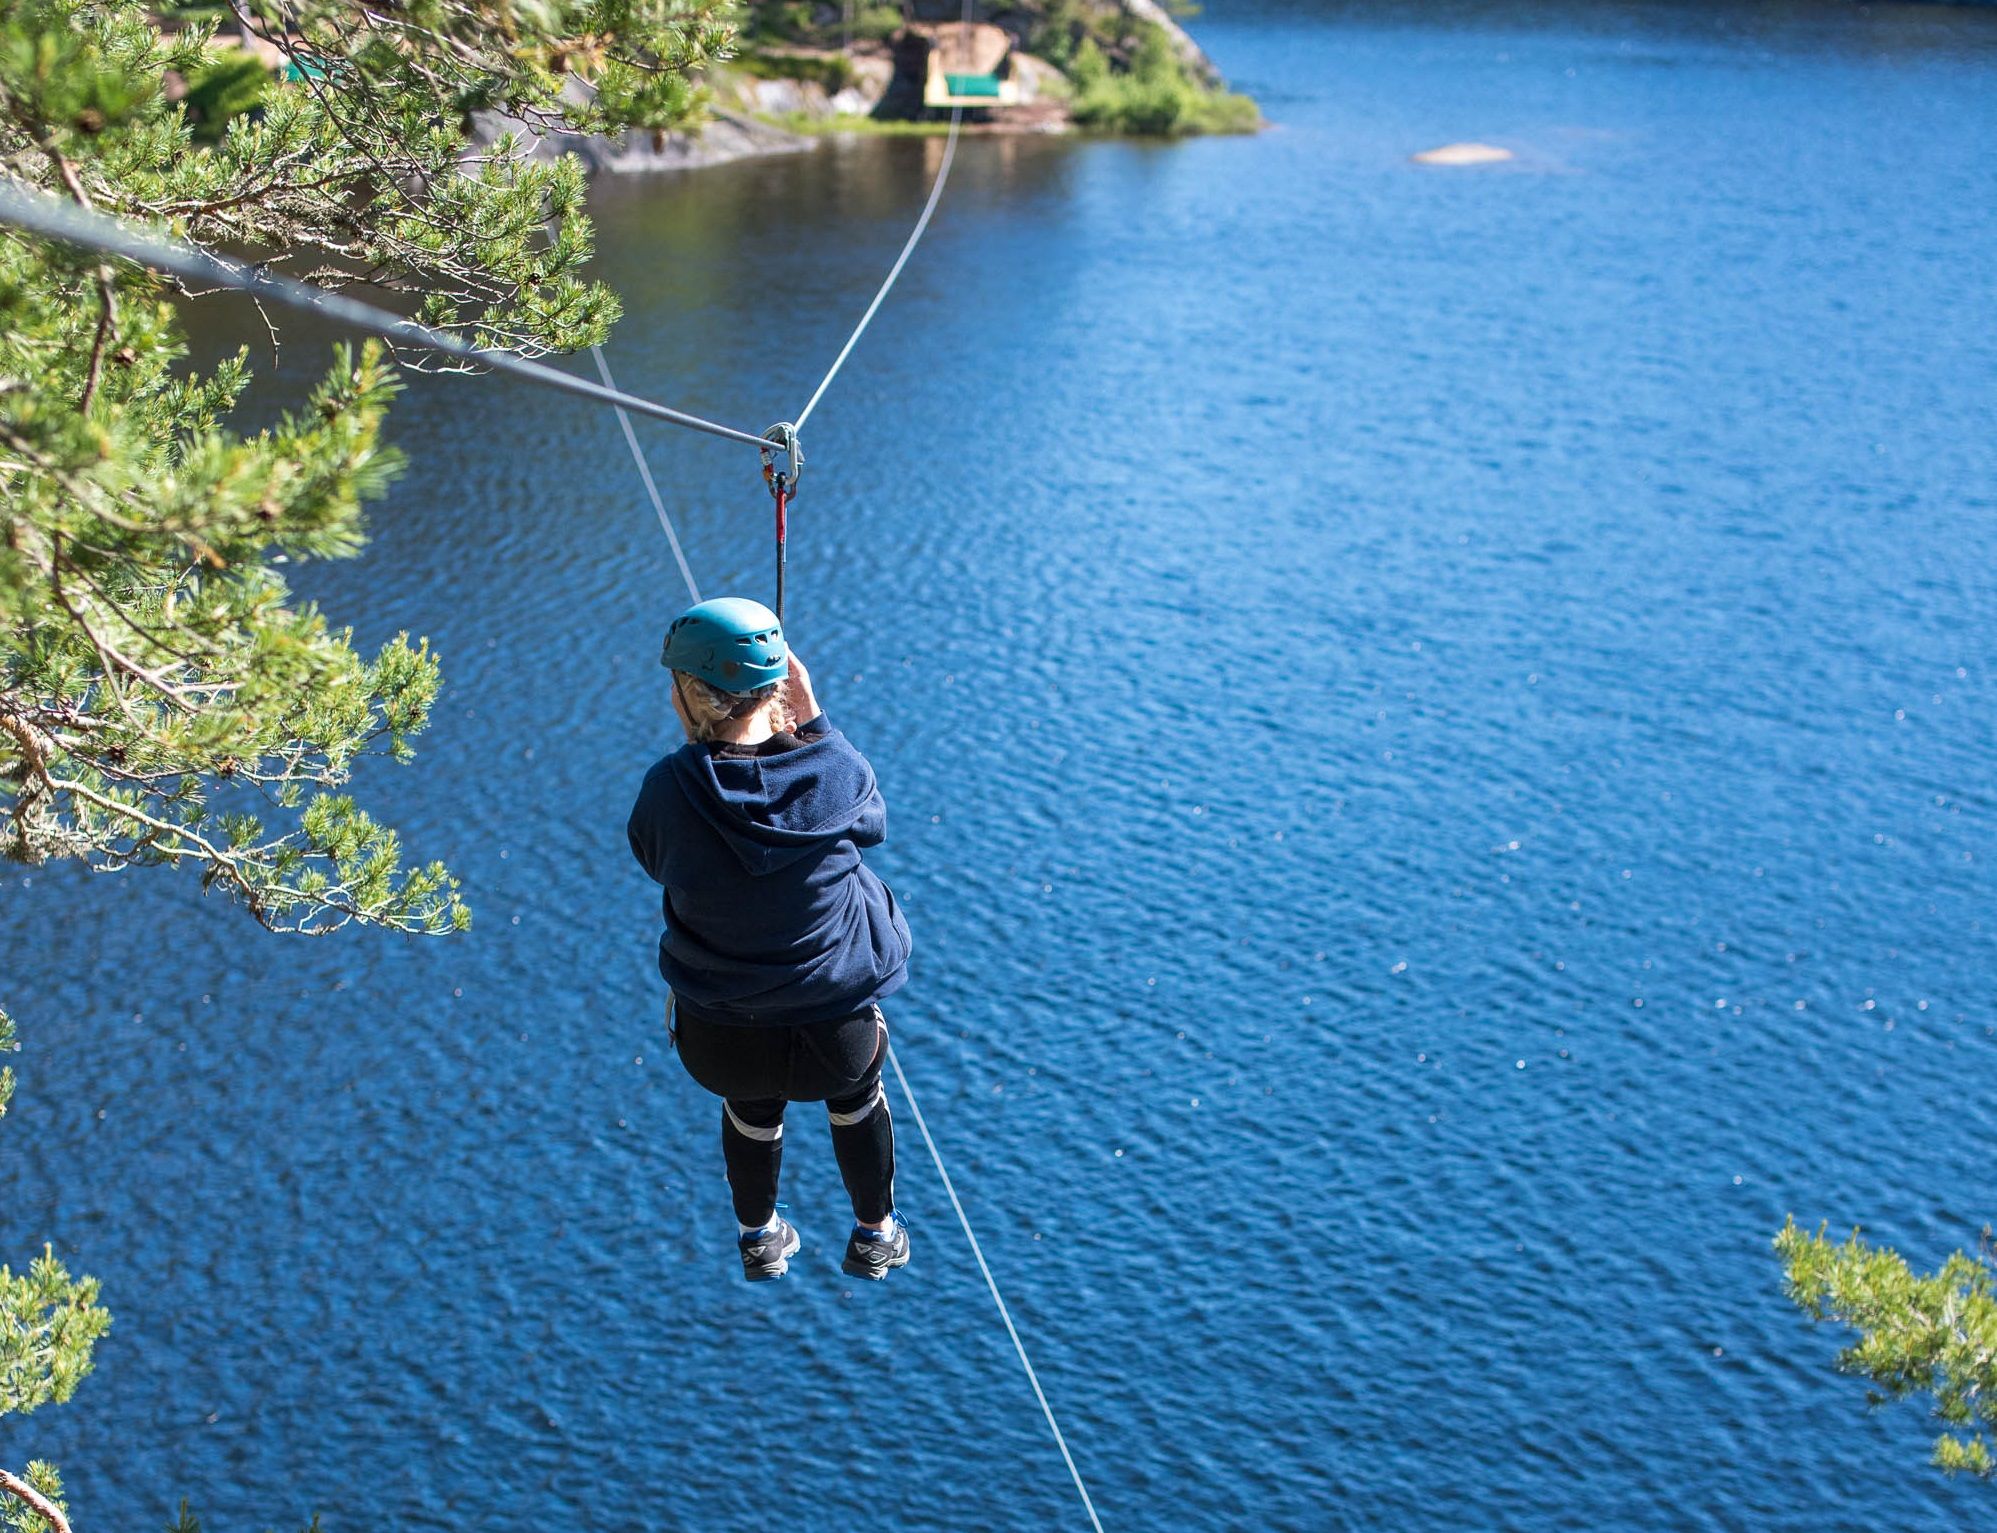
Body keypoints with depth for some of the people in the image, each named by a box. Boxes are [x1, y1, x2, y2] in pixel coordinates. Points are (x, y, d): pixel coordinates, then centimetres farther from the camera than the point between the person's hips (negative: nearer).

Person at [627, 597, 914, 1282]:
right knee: (858, 1105, 34)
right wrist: (812, 721, 2)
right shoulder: (836, 770, -19)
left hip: (720, 1039, 0)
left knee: (751, 1116, 34)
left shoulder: (669, 790, -21)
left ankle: (761, 1241, 59)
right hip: (840, 1027, 0)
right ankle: (876, 1237, 55)